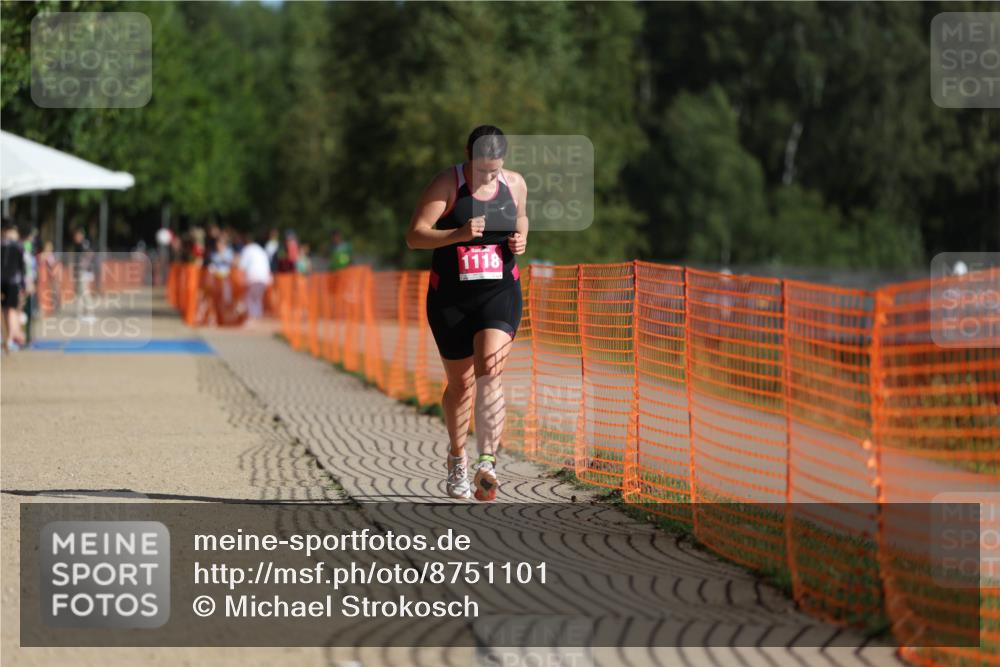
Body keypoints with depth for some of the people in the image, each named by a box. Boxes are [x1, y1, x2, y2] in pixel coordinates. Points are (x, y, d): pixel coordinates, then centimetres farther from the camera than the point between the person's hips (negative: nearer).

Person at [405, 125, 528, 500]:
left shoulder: (515, 184, 3)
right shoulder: (447, 185, -10)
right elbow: (414, 236, -16)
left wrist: (520, 240, 1)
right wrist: (459, 235, -31)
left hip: (500, 292, 1)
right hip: (450, 296, -1)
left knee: (489, 371, -19)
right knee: (460, 382, 9)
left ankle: (487, 462, -27)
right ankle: (457, 459, 32)